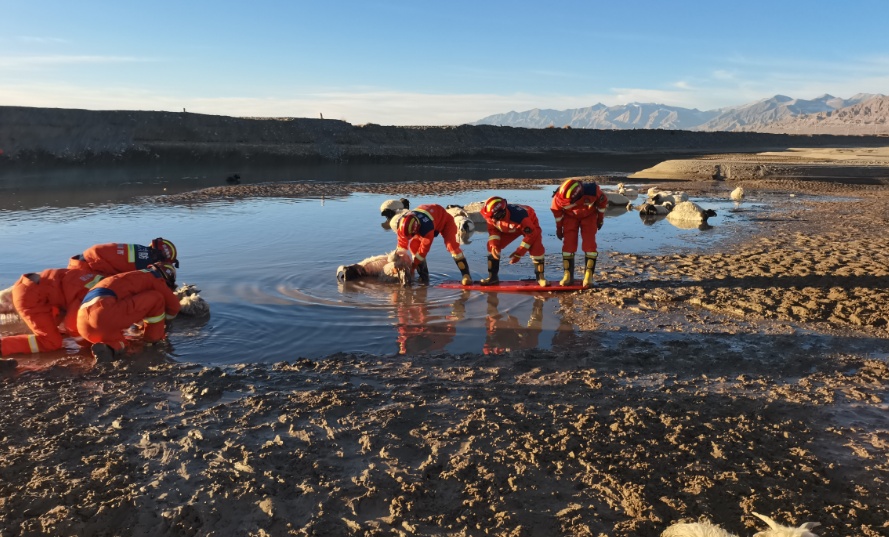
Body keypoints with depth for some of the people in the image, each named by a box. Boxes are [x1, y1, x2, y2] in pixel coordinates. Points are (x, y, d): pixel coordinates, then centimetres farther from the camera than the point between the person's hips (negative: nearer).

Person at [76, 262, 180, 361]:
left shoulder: (134, 277, 37)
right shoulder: (154, 278, 14)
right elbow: (174, 305, 20)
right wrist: (164, 319, 40)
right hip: (105, 315, -8)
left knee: (119, 340, 35)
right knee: (156, 298, 7)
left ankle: (110, 346, 2)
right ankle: (155, 337, 17)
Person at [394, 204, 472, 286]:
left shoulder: (426, 227, -47)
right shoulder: (402, 223, -28)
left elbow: (425, 247, -35)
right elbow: (402, 243, -14)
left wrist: (413, 265, -27)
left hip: (445, 219, -6)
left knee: (452, 245, -27)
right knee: (413, 245, -11)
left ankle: (466, 275, -23)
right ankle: (424, 277, -3)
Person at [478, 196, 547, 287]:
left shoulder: (518, 216, -47)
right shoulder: (492, 216, -32)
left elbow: (531, 234, -32)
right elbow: (492, 229, -10)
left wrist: (519, 253, -31)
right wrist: (493, 244, -28)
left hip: (530, 225, -5)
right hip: (508, 228, 5)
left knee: (535, 248, -27)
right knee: (492, 246, -9)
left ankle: (540, 276, -5)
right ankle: (492, 276, 4)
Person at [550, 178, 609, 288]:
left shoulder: (593, 191, -34)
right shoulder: (559, 196, -32)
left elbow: (603, 201, -11)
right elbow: (556, 210, -10)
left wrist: (600, 219, 0)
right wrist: (559, 228, 0)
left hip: (589, 215, 0)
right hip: (570, 216, 1)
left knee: (589, 244, -12)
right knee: (568, 244, -10)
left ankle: (588, 276, -5)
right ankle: (568, 276, -1)